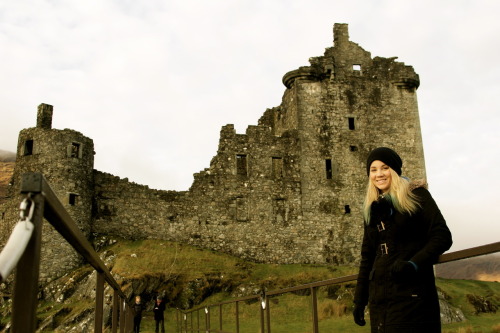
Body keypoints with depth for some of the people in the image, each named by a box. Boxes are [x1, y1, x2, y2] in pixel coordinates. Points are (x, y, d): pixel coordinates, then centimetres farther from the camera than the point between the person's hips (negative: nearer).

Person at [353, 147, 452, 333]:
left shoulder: (416, 195, -1)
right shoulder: (372, 209, 15)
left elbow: (442, 236, -8)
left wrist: (414, 264, -23)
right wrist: (359, 299, 13)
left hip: (412, 293, -5)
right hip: (379, 295, 6)